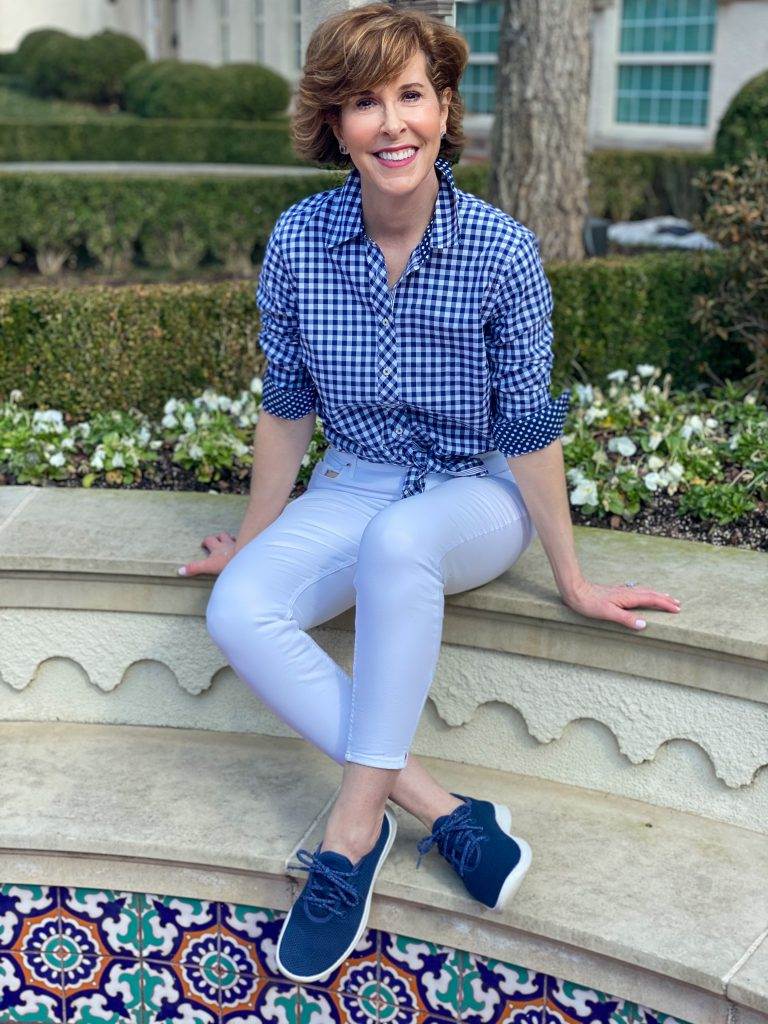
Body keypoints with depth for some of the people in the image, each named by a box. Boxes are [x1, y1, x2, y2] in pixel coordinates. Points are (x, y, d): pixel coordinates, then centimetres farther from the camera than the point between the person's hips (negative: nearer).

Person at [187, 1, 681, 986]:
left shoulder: (502, 250, -15)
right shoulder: (299, 240, -8)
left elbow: (529, 430, -9)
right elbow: (287, 405, 4)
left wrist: (573, 581, -3)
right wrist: (253, 537, 11)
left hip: (476, 494, -3)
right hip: (353, 487, 4)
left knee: (397, 540, -39)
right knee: (237, 612, -24)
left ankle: (354, 827, -25)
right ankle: (438, 807, -18)